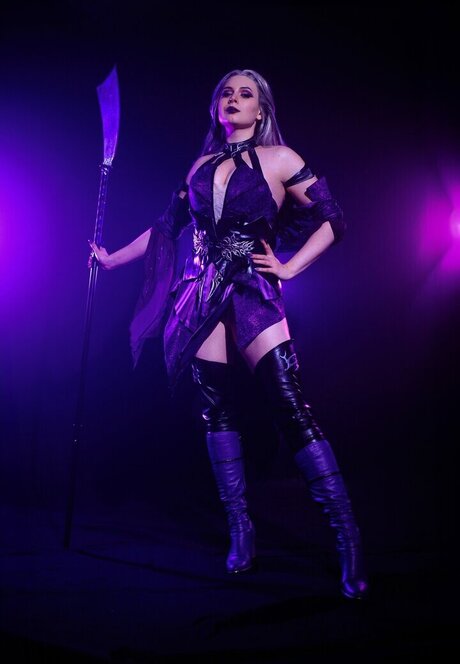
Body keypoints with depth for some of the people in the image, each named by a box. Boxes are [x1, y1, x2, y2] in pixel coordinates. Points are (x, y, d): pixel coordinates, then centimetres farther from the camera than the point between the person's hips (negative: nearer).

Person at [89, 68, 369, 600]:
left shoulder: (279, 158, 5)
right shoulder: (202, 166, 16)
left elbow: (331, 221, 4)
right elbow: (167, 227, 22)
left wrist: (289, 267, -4)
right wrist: (112, 258, 24)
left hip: (251, 292, -4)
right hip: (200, 292, 5)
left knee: (290, 405, -13)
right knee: (215, 406, 2)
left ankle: (347, 536, -8)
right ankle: (240, 529, 12)